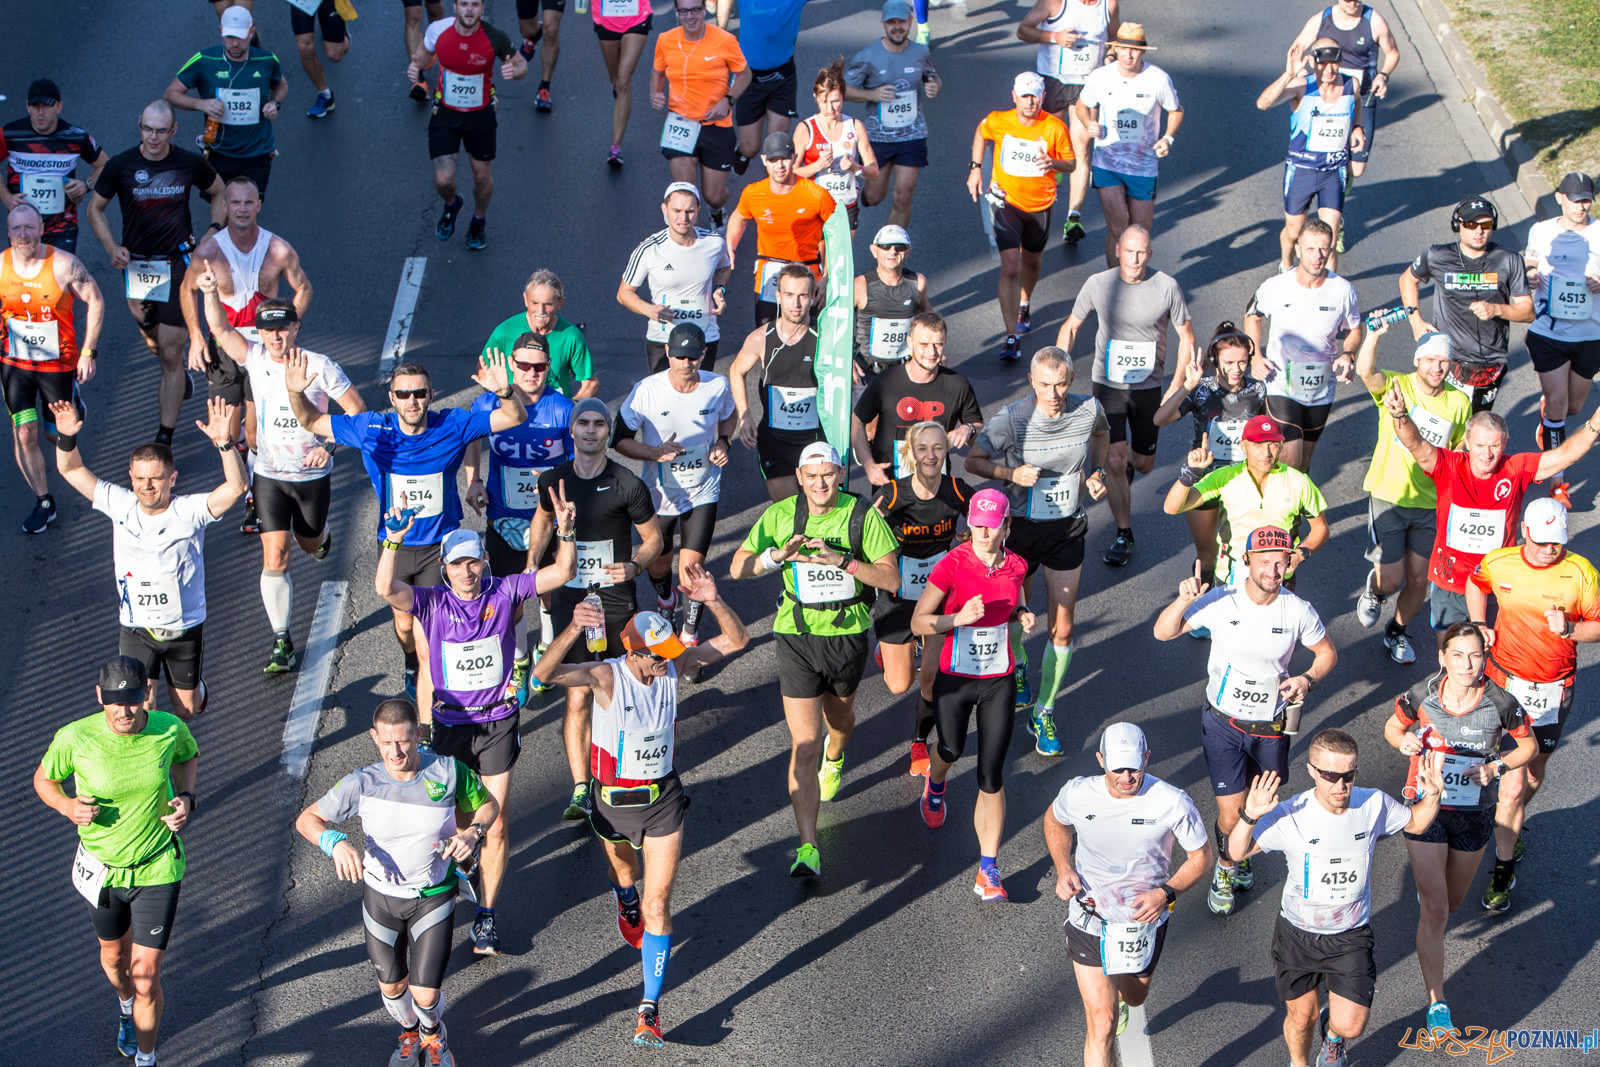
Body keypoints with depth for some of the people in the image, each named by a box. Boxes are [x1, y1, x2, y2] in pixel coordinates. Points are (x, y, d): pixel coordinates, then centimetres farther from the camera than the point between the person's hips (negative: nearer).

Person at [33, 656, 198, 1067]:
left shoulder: (170, 729, -18)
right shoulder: (75, 738, -23)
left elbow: (187, 756, 7)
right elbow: (43, 779, -3)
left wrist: (185, 797, -11)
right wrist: (67, 806, -23)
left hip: (157, 868, -1)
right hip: (102, 867, 1)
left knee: (146, 975, -1)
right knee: (114, 955, 26)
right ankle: (126, 1006, 60)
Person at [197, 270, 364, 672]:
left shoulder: (320, 367, -14)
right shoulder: (255, 358, -7)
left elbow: (357, 410, -9)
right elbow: (220, 328, -17)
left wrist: (329, 446, -20)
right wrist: (211, 292, -34)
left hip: (312, 476, -1)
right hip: (270, 475, 1)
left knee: (310, 544, 19)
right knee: (275, 556, -9)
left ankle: (322, 533, 59)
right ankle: (281, 642, -3)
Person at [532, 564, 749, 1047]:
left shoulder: (673, 666, -14)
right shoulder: (606, 676, -25)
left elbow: (736, 640, -11)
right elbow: (547, 672, -42)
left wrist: (712, 600, -29)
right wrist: (572, 631, -60)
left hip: (663, 798, 1)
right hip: (614, 802, -1)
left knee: (658, 904, -4)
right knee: (625, 875, 28)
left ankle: (649, 1009, -1)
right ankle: (628, 909, 66)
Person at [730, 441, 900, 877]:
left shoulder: (863, 515, -10)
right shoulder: (780, 515, -5)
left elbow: (891, 578, -12)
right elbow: (737, 569, -2)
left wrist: (843, 560, -26)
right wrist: (779, 554, -21)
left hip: (848, 635, 1)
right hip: (797, 637, -1)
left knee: (839, 716, 28)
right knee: (803, 746, -10)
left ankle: (834, 759, 66)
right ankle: (808, 848, -10)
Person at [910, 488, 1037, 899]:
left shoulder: (1016, 566, -2)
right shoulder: (952, 565, -15)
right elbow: (918, 622, -12)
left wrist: (1023, 616, -4)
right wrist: (960, 618, -27)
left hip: (999, 682, 2)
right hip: (955, 678, -2)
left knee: (991, 776, -2)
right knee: (951, 750, 17)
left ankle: (988, 871, -1)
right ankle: (934, 784, 57)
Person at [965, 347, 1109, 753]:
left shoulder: (1089, 410, -11)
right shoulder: (1012, 418, -20)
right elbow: (973, 461, -9)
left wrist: (1097, 471, -2)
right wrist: (1012, 473, -25)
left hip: (1068, 528, 2)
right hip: (1021, 525, -1)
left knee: (1062, 628, 1)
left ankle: (1043, 713, 15)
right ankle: (1017, 665, 51)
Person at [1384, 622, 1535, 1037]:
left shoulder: (1500, 703, -17)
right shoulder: (1422, 696, -16)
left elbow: (1528, 745, -1)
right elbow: (1392, 726, 3)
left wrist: (1496, 767, -19)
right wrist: (1404, 740, -20)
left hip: (1473, 813, 2)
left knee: (1452, 901, 23)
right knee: (1434, 911, -6)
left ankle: (1428, 890, 61)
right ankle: (1436, 1004, 2)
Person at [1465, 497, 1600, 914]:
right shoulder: (1498, 563, -7)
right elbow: (1475, 583, 17)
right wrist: (1479, 626, 5)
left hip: (1554, 689, 1)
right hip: (1507, 681, -1)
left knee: (1534, 774, 17)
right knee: (1513, 783, -6)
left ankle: (1512, 827, 47)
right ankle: (1503, 869, 6)